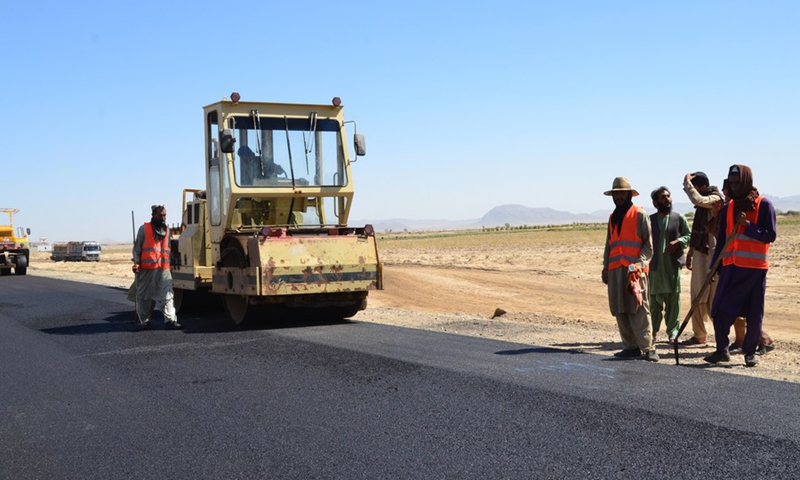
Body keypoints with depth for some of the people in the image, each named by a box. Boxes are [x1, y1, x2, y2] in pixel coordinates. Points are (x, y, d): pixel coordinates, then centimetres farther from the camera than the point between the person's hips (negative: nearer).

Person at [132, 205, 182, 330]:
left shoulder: (167, 230, 16)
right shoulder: (144, 229, 2)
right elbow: (137, 247, 1)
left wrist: (168, 262, 19)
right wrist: (136, 262, -10)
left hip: (164, 269, 3)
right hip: (146, 269, -3)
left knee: (167, 295, -8)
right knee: (145, 296, 6)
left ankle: (170, 320, -12)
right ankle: (144, 320, 16)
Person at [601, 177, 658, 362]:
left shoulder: (640, 214, 2)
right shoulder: (613, 217, 22)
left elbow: (648, 244, -2)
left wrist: (638, 264, -15)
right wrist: (605, 267, 16)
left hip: (634, 270, -6)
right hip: (615, 270, 6)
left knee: (639, 310, -12)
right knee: (620, 311, 3)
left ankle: (648, 348, -10)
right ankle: (631, 346, 8)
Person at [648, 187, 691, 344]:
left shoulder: (679, 218, 6)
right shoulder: (650, 220, 8)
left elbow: (689, 235, 7)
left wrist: (678, 242, -12)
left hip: (673, 264, -1)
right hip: (655, 265, 1)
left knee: (673, 299, 0)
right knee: (654, 299, 2)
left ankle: (673, 331, 6)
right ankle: (653, 331, 9)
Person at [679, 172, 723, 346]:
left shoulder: (715, 199, -12)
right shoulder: (703, 203, 15)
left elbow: (697, 200, -33)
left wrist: (687, 182, -19)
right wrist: (690, 252, 22)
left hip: (712, 253, -9)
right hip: (700, 252, 9)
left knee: (714, 297, -7)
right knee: (698, 295, 10)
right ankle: (699, 335, 16)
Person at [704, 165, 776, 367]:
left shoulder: (764, 205, -4)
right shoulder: (728, 207, 10)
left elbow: (770, 236, -9)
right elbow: (722, 239, 12)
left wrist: (748, 225, -20)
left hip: (755, 267, -4)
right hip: (731, 267, 4)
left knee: (754, 313, 2)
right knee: (720, 309, -1)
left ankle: (750, 352, 14)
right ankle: (722, 350, 9)